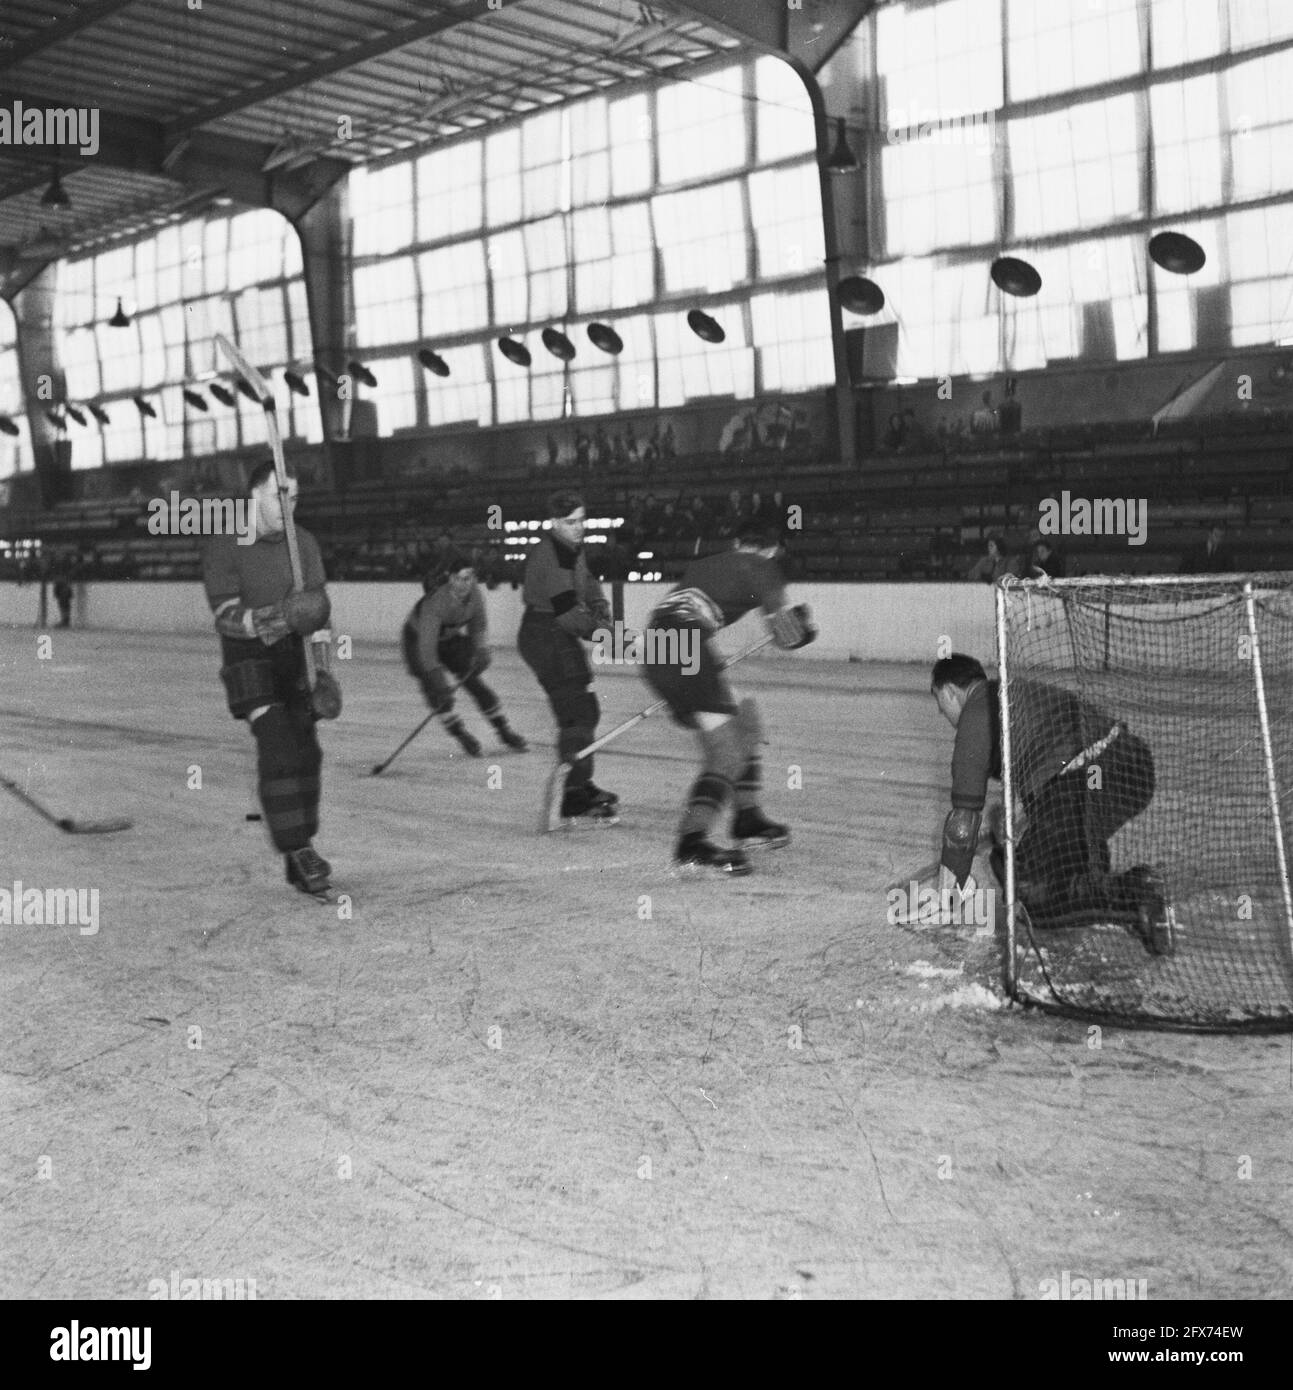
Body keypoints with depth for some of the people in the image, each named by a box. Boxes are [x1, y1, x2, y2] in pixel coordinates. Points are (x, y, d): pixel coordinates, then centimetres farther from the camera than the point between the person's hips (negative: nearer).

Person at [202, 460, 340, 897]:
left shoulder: (303, 543, 0)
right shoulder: (223, 548, -12)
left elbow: (317, 613, -3)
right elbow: (228, 618, -19)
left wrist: (324, 675, -12)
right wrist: (281, 615, -36)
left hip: (294, 658, 4)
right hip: (247, 660, -4)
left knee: (304, 752, 2)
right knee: (277, 743, -20)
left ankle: (299, 849, 17)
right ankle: (297, 850, -15)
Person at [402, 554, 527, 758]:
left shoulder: (474, 592, -20)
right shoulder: (435, 601, -38)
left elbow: (477, 625, -1)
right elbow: (427, 644, -42)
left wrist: (480, 649, -14)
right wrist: (436, 675, -49)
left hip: (452, 637, 4)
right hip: (417, 639, -4)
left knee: (473, 681, -3)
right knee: (437, 690, -19)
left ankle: (505, 732, 6)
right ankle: (461, 735, -2)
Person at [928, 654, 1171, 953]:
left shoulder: (976, 715, 3)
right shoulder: (1018, 690, 29)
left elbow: (965, 813, 3)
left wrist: (945, 895, 11)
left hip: (1084, 785, -9)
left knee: (1037, 899, 1)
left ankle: (1136, 892, -17)